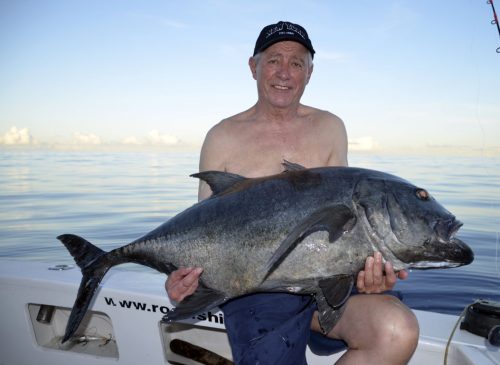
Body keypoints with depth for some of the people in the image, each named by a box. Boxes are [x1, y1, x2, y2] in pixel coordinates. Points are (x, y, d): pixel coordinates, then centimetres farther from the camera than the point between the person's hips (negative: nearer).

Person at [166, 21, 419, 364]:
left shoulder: (329, 128, 10)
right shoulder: (223, 138, 3)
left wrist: (371, 265, -10)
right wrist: (185, 274, -15)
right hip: (254, 288, -2)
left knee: (398, 332, -26)